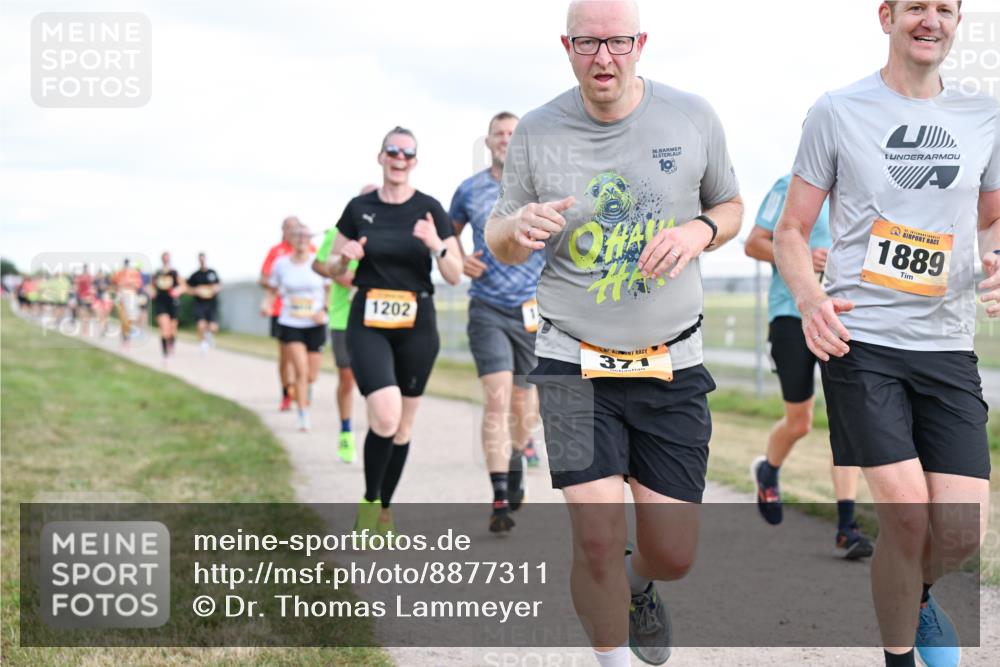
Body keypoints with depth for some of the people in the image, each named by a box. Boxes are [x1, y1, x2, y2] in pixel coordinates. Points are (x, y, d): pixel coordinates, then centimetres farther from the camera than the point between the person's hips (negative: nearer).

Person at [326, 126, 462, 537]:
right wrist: (345, 257, -9)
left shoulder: (430, 210, 0)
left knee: (403, 425, 7)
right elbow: (332, 268, 13)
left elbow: (455, 276, -1)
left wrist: (437, 246, -20)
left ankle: (384, 510, 25)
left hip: (416, 324, 1)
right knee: (385, 416, -20)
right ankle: (368, 501, 0)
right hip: (368, 322, -1)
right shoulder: (359, 209, 3)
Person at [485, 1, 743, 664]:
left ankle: (637, 585, 42)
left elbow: (731, 205, 13)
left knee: (672, 553, 5)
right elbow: (498, 241, 7)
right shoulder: (537, 133, -3)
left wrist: (699, 231, -11)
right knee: (597, 538, -13)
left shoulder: (693, 118, -2)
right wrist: (519, 229, -18)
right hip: (575, 363, -1)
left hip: (672, 365, 1)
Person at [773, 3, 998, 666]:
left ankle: (915, 593, 34)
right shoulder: (838, 112, 0)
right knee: (907, 510, -14)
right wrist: (810, 298, -16)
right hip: (860, 339, -3)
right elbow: (791, 231, 4)